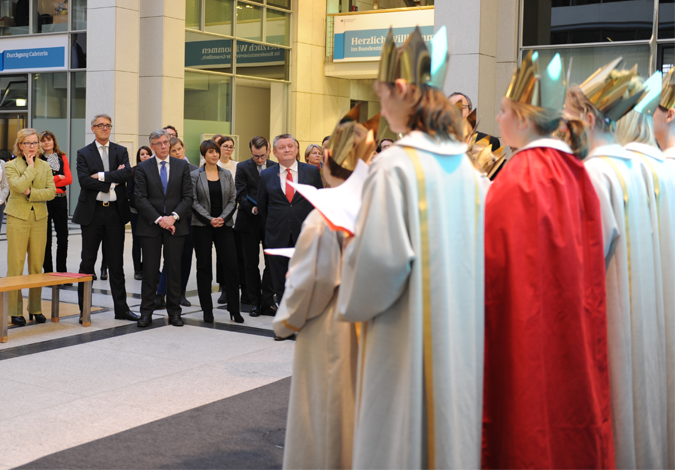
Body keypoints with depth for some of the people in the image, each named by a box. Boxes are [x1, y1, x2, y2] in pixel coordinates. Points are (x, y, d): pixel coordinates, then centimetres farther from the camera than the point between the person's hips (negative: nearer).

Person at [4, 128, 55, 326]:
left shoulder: (45, 166, 11)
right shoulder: (11, 165, 0)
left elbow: (51, 191, 0)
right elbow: (18, 187, -18)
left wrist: (31, 193, -13)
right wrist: (31, 167, -12)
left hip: (39, 219, 3)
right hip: (18, 218, -3)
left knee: (37, 265, 5)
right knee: (16, 266, -3)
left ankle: (35, 308, 15)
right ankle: (15, 311, 3)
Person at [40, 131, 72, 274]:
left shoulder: (62, 157, 11)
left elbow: (69, 179, 1)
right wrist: (59, 177, -4)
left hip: (60, 199, 3)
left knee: (63, 237, 3)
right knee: (46, 238, 3)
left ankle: (62, 271, 12)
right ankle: (48, 271, 10)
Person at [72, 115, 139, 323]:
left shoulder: (120, 151, 8)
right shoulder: (84, 153, 3)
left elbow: (128, 173, -11)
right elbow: (84, 181, -12)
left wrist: (102, 176, -16)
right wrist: (113, 180, -13)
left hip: (115, 211, 2)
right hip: (92, 212, -1)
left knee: (116, 262, 7)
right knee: (87, 261, 4)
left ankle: (121, 309, 13)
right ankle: (84, 309, 13)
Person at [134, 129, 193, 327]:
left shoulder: (182, 166, 7)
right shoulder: (143, 168, 3)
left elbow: (188, 197, 2)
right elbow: (140, 199, -3)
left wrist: (173, 217, -12)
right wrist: (158, 219, -13)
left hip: (175, 225, 1)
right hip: (150, 226, -1)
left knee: (174, 270, 4)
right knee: (149, 270, 2)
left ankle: (174, 312, 13)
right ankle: (146, 312, 9)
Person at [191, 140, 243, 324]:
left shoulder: (227, 175, 10)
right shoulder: (195, 175, 2)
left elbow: (232, 200, 6)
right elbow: (194, 202, -3)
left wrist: (223, 218, -10)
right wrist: (210, 219, -13)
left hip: (224, 225, 2)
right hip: (202, 226, -2)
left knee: (231, 266, -5)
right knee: (204, 267, 3)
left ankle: (234, 309, 3)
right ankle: (207, 310, 12)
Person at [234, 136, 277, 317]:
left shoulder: (275, 167, 7)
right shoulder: (242, 168, 1)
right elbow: (241, 194, -6)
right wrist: (253, 209, -21)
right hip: (249, 221, -1)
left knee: (272, 263, -1)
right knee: (251, 264, 6)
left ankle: (267, 302, 6)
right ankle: (255, 302, 14)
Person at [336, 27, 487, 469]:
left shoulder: (394, 167, -15)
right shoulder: (466, 167, 5)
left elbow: (380, 259, -19)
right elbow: (476, 254, 10)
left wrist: (354, 301, 1)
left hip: (407, 339, -7)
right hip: (462, 337, 7)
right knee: (454, 426, 17)